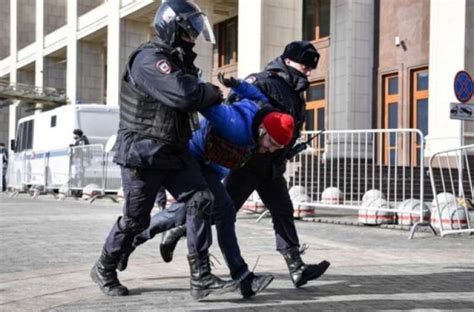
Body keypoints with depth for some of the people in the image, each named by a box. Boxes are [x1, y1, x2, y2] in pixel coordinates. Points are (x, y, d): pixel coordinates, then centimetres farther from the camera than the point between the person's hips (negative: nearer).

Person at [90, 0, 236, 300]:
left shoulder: (181, 61, 15)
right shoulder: (150, 58, -18)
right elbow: (183, 94, -29)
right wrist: (216, 93, -15)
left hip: (174, 151, 8)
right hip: (142, 153, -8)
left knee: (201, 200, -8)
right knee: (135, 219, 3)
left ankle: (201, 278, -6)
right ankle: (104, 269, 28)